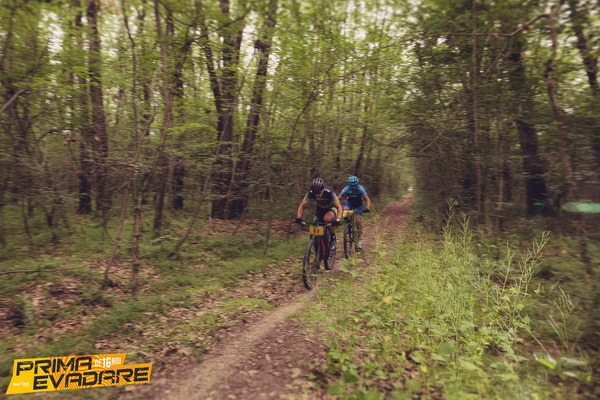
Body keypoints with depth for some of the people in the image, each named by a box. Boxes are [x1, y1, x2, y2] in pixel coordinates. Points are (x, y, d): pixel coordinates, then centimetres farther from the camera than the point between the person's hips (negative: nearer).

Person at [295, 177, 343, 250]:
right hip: (320, 208, 4)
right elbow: (302, 206, -22)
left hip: (331, 207, -3)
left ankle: (333, 238, -12)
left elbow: (339, 207, -35)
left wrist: (337, 220, -51)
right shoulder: (310, 193, -28)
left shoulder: (329, 192, -35)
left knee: (327, 218, -35)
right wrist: (298, 218, -39)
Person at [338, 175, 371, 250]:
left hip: (358, 204, -1)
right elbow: (338, 198, -30)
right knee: (345, 210, -32)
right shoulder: (346, 189, -27)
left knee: (358, 220, -14)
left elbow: (367, 199, -33)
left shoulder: (360, 189, -30)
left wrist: (367, 208, -51)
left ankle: (359, 238, 1)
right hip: (349, 202, 1)